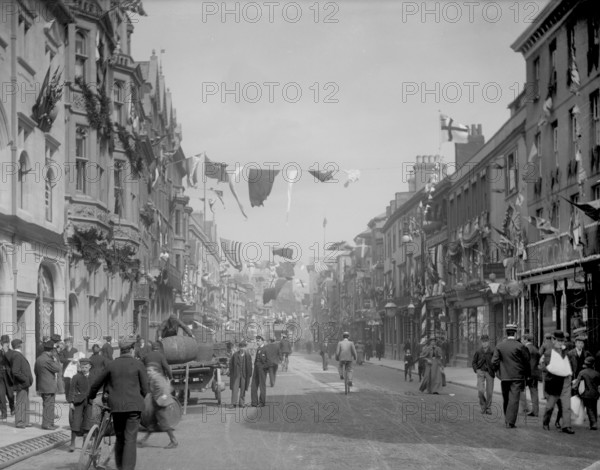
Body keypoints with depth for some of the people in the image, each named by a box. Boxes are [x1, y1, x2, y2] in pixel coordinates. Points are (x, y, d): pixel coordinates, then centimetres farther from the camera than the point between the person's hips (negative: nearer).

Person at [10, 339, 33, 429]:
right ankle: (19, 422, 1)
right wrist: (25, 379, -19)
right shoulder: (17, 356, -18)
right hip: (21, 384, -10)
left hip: (25, 384, 10)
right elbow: (15, 371, -25)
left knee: (25, 402, 14)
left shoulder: (19, 355, 14)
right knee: (20, 402, -4)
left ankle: (25, 421, 19)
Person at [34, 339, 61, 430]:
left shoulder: (39, 358, 11)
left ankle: (50, 423, 21)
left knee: (47, 405, 15)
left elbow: (35, 371, 20)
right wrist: (56, 360, -3)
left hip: (42, 386, 10)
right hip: (48, 386, -10)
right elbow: (57, 369, -17)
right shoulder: (47, 360, -20)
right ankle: (46, 424, -5)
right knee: (48, 405, -6)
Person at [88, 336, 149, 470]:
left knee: (119, 439, 17)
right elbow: (145, 388, -1)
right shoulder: (138, 365, -3)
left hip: (116, 406, 3)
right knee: (130, 440, -4)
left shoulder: (111, 365, 5)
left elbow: (96, 384, 14)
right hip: (134, 406, -3)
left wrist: (90, 397, 33)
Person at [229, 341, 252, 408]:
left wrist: (249, 374, 1)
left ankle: (241, 403, 15)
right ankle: (234, 403, -7)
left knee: (243, 389, 7)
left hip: (244, 374, 1)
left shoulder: (247, 356, 3)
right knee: (235, 388, -7)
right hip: (236, 374, -1)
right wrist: (230, 374, -2)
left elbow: (249, 366, 6)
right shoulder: (235, 355, 0)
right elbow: (231, 364, 3)